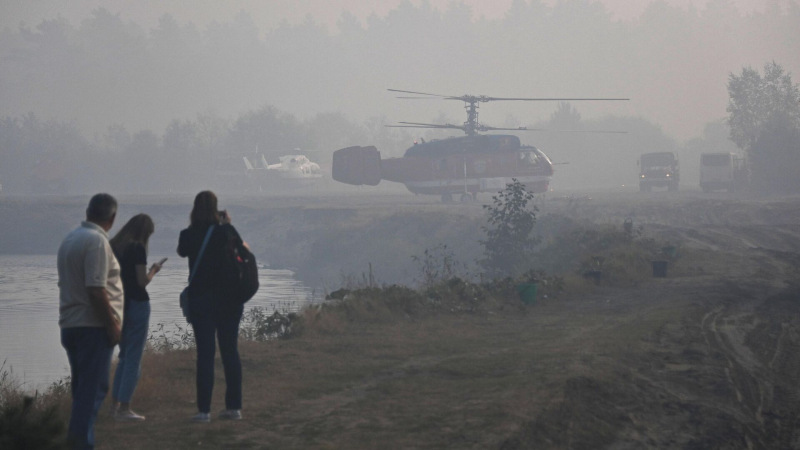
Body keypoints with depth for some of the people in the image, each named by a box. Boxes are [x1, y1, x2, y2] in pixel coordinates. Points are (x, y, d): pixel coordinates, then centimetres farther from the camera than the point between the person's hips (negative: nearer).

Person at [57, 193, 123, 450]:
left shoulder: (70, 239, 13)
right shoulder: (97, 241, -14)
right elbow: (96, 289, -21)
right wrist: (112, 325, -14)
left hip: (70, 324, 9)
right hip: (92, 325, -9)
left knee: (82, 387, 15)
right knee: (94, 387, -7)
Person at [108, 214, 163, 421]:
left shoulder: (113, 246, 7)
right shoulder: (137, 248, -13)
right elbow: (142, 281, -16)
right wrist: (153, 270, 1)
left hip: (117, 304, 7)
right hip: (136, 304, -7)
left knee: (125, 355, 20)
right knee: (133, 357, -1)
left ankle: (115, 402, 21)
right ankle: (124, 409, -2)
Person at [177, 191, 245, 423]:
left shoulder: (189, 235, -8)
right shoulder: (227, 231, -5)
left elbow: (182, 251, 14)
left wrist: (192, 228, 13)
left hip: (201, 301, -2)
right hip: (230, 300, 2)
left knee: (205, 354, -1)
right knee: (230, 351, 9)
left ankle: (204, 410, -4)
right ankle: (234, 406, 12)